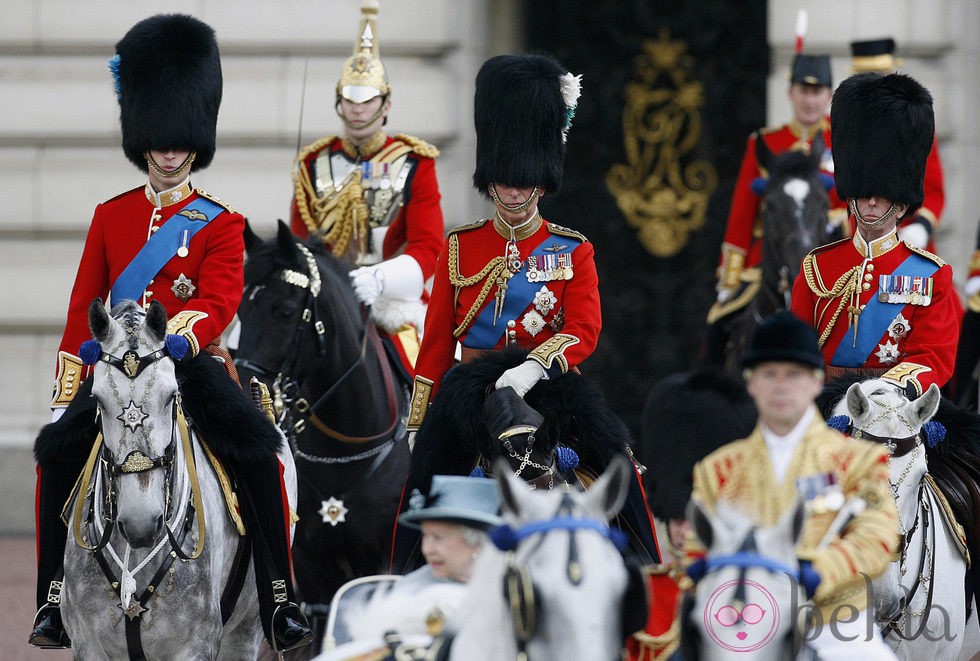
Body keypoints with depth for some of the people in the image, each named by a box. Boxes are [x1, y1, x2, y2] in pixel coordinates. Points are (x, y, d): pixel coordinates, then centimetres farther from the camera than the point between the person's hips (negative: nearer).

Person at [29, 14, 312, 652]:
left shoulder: (221, 225, 2)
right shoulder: (111, 217, 11)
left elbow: (219, 301, -14)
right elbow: (83, 313, 11)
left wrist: (174, 337, -34)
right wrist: (65, 401, 6)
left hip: (195, 362, -2)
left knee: (258, 457, -25)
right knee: (57, 455, -22)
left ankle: (281, 601, -18)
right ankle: (55, 598, -12)